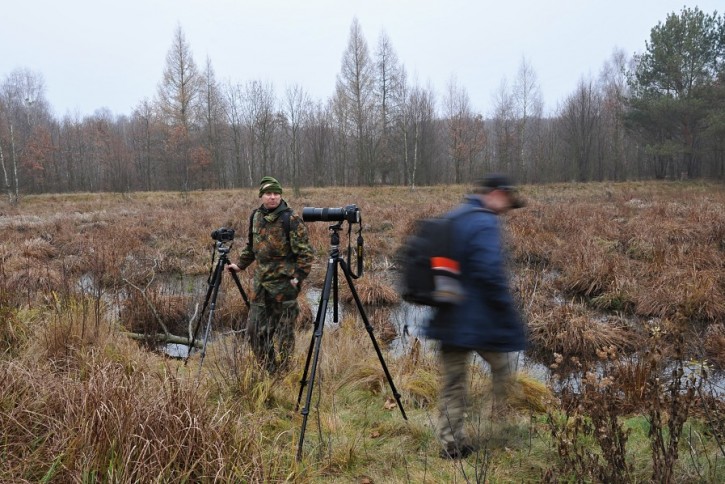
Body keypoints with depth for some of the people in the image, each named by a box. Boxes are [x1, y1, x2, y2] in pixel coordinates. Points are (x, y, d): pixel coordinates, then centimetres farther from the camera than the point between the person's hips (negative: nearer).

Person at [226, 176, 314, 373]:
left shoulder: (291, 219, -12)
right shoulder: (256, 216, 8)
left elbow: (305, 252, -11)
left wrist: (298, 277, -16)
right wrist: (240, 265, 15)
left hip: (284, 284, -7)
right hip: (261, 282, 7)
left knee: (284, 333, 1)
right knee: (255, 329, 12)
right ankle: (267, 369, 29)